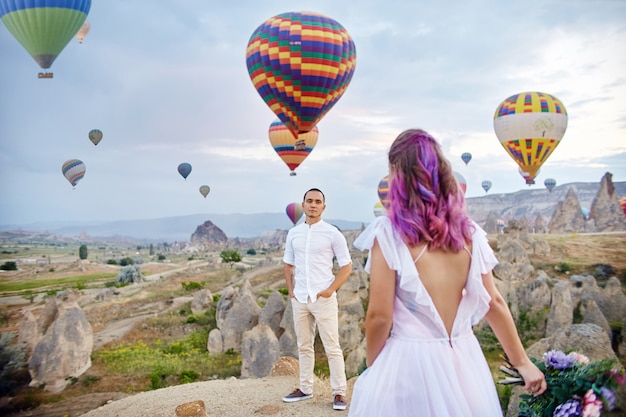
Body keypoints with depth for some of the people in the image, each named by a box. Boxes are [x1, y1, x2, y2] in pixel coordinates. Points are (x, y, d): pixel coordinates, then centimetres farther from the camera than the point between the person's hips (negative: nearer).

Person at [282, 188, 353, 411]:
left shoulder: (332, 233, -6)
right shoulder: (293, 233, 7)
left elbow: (346, 266, -3)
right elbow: (288, 264, 16)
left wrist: (330, 290, -11)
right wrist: (290, 290, 5)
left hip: (323, 298, -4)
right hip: (299, 299, 5)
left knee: (332, 347, 0)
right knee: (304, 346, 14)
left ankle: (339, 392, 9)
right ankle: (305, 388, 26)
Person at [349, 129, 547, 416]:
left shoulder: (389, 233, -15)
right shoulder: (469, 232, -1)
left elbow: (380, 316, -14)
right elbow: (494, 304, 5)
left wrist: (371, 367, 3)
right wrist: (523, 363, 16)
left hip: (408, 362, -4)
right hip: (463, 361, 5)